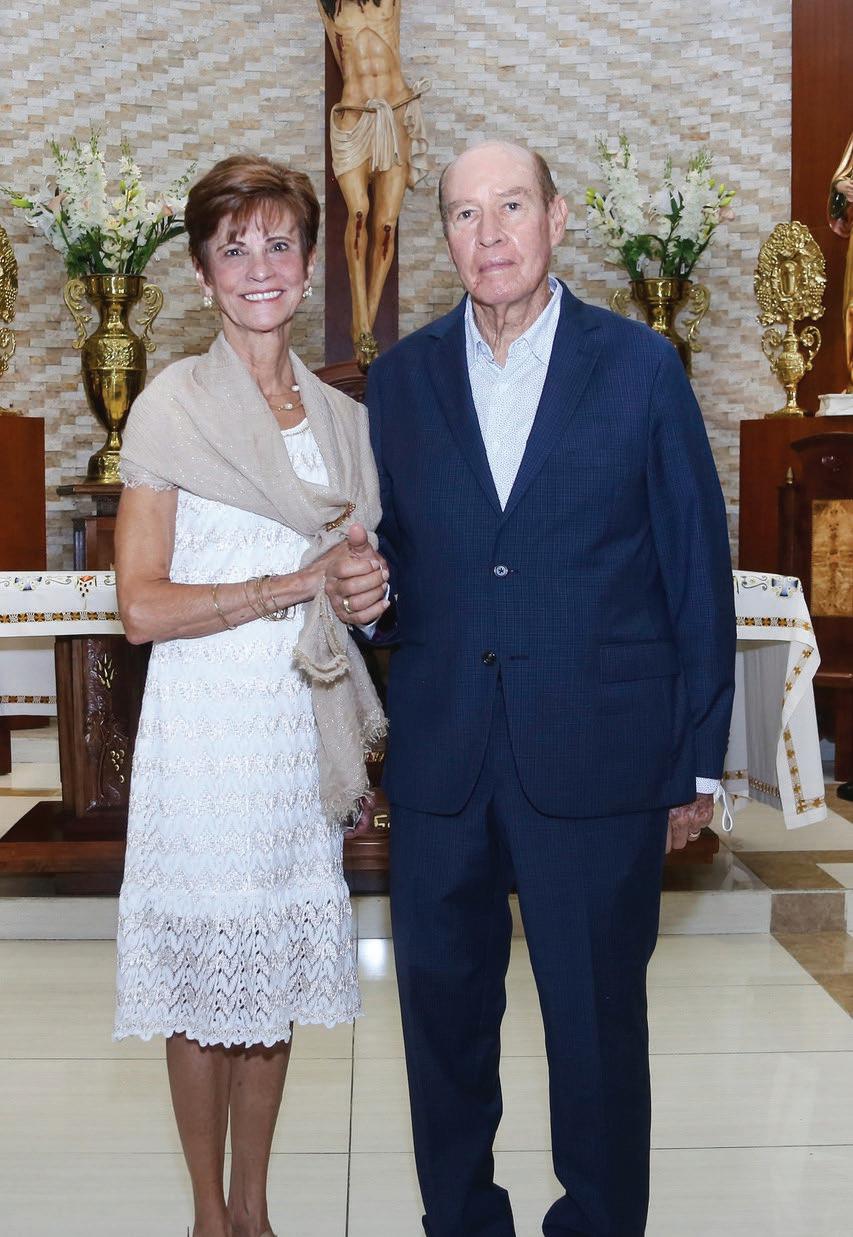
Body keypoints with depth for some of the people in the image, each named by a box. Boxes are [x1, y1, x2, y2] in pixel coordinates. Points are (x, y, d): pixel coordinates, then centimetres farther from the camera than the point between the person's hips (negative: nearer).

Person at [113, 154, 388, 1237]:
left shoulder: (341, 416, 10)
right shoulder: (173, 404, -6)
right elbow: (142, 607, -12)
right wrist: (293, 586, -15)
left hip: (303, 729, 5)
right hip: (207, 729, -5)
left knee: (279, 974, 13)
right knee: (205, 978, 6)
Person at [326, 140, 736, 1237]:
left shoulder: (641, 367, 0)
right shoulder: (400, 379, 8)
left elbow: (698, 571, 0)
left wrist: (697, 763, -2)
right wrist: (362, 589, -9)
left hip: (598, 757, -2)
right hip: (440, 759, 3)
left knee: (599, 1019, 9)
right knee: (443, 1012, 14)